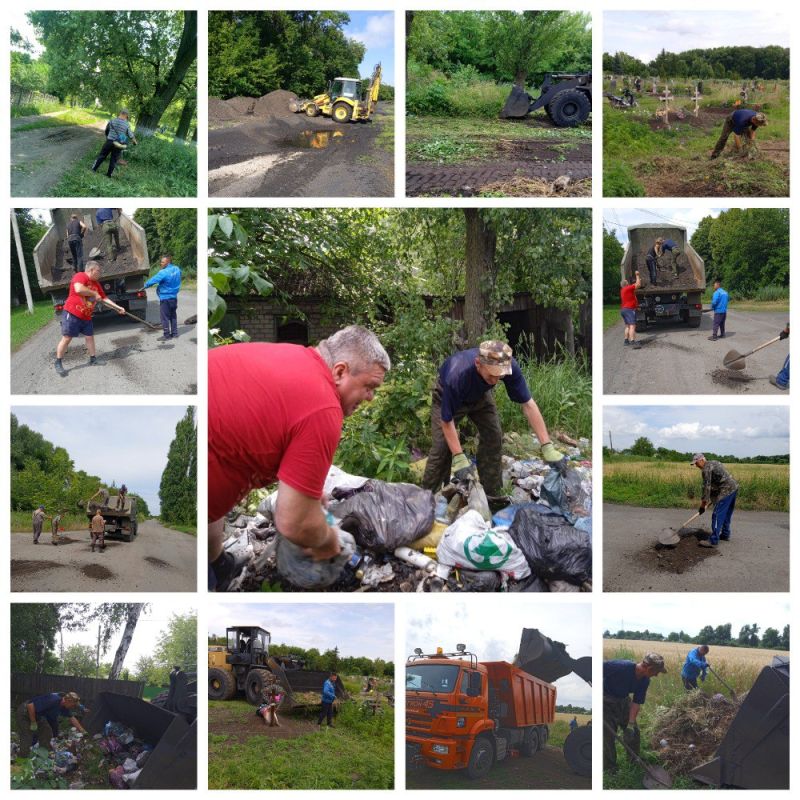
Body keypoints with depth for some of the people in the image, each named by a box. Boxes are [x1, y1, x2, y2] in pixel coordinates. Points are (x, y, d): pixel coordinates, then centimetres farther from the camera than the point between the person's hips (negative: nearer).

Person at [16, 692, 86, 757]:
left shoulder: (64, 705, -4)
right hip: (25, 713, -9)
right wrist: (33, 723, -23)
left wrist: (83, 731, 10)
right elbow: (30, 706, -35)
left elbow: (72, 718, 11)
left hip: (37, 715, 9)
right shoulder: (53, 700, -34)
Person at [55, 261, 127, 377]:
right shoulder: (80, 276, -14)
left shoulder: (96, 284, 12)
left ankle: (93, 360, 23)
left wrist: (118, 307, 14)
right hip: (72, 314, -8)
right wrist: (94, 294, -20)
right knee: (66, 338, -4)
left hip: (86, 316, 8)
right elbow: (79, 289, -33)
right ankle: (58, 364, 3)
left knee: (90, 337, 11)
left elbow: (104, 298, 19)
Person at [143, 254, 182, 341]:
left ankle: (167, 335, 3)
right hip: (174, 297, 8)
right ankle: (174, 333, 22)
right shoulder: (177, 270, 3)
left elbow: (153, 280, -16)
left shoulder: (163, 273, -22)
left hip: (165, 298, -8)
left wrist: (145, 286, -1)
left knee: (165, 317, 0)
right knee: (173, 316, 17)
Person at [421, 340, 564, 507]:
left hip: (480, 395, 4)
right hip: (448, 396, -4)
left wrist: (547, 446, -34)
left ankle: (491, 494, 7)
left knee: (493, 437, -6)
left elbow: (528, 404, -29)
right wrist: (459, 458, -40)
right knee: (442, 445, -14)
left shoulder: (509, 366, -36)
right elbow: (447, 420, -34)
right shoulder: (456, 375, -46)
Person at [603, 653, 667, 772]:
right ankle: (610, 767, 13)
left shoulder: (644, 681, -11)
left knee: (633, 732, 12)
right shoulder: (621, 667, -34)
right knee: (608, 733, -4)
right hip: (606, 700, -6)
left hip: (623, 700, 6)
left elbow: (636, 702, -6)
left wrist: (631, 724, -13)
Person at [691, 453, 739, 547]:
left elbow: (707, 487, -12)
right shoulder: (714, 463, 19)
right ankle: (725, 535, 33)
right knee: (727, 514, 22)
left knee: (717, 515, -10)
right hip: (733, 487, 10)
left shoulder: (707, 469, -10)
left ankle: (713, 541, -11)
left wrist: (703, 504, -7)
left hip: (726, 490, -10)